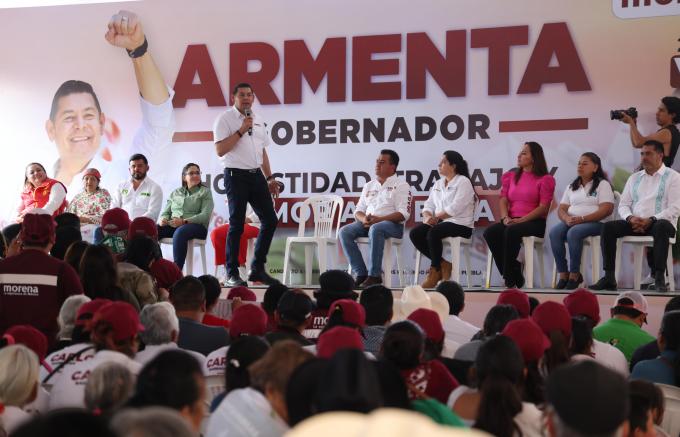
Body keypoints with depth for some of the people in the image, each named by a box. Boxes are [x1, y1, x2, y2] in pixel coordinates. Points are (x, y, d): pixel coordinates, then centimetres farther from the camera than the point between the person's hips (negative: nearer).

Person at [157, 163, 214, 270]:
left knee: (180, 232, -40)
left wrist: (184, 221, -19)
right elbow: (166, 212, 20)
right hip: (172, 225, 4)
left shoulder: (205, 192, 11)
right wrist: (163, 219, -7)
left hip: (196, 226, -4)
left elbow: (205, 215, -4)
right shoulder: (175, 193, 25)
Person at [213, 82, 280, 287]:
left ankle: (257, 269, 13)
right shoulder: (225, 119, -5)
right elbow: (220, 150, -14)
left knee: (270, 220, 3)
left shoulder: (258, 120, 16)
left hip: (256, 175, 7)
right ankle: (232, 274, 3)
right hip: (236, 175, -7)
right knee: (236, 225, -4)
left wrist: (269, 178, 18)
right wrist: (241, 130, -17)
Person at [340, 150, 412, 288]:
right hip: (368, 223, 6)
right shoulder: (369, 186, 23)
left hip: (393, 224, -6)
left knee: (375, 229, -40)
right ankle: (361, 274, -22)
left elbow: (403, 214, -8)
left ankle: (374, 275, -35)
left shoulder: (401, 185, 4)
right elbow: (358, 210, 20)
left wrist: (379, 219, -20)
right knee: (345, 231, -21)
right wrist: (364, 219, -6)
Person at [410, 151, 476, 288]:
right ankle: (442, 264, -9)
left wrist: (436, 217, -11)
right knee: (414, 233, -18)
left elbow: (454, 209, -15)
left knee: (433, 233, -35)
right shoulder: (438, 184, 20)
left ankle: (434, 271, -19)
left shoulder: (463, 182, -4)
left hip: (460, 224, -7)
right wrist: (427, 216, -9)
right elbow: (429, 205, 14)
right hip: (440, 222, 7)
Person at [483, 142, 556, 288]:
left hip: (534, 222, -5)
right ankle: (515, 274, -19)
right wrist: (505, 218, -10)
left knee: (511, 231, -36)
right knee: (490, 232, -26)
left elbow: (544, 207, -7)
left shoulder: (545, 179, 3)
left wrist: (521, 220, -17)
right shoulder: (511, 176, 20)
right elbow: (503, 200, 12)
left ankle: (509, 278, -26)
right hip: (512, 221, 5)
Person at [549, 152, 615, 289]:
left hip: (594, 222, -5)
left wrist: (582, 219, -18)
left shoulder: (603, 184, 5)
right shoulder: (572, 186, 23)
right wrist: (567, 218, -10)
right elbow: (561, 208, 16)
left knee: (574, 233, -36)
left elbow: (606, 210, -8)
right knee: (554, 232, -27)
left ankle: (574, 275, -28)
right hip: (571, 221, 5)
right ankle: (563, 274, -25)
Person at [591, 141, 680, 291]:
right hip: (635, 223, 4)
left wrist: (651, 220, -20)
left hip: (659, 222, -4)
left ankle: (659, 278, -41)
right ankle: (609, 278, -24)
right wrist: (630, 218, -10)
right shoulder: (634, 178, 20)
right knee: (608, 227, -21)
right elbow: (623, 204, 14)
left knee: (661, 227, -40)